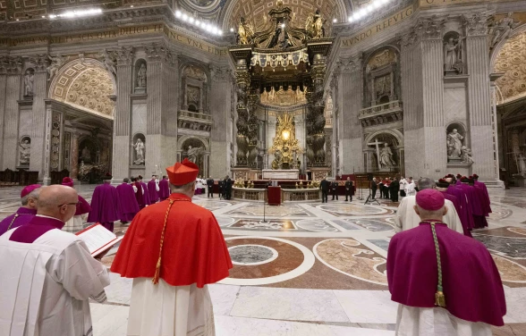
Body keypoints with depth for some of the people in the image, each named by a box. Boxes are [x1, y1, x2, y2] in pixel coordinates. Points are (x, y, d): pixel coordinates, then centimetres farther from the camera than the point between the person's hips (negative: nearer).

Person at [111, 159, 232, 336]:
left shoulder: (145, 214, -10)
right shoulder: (204, 217, -21)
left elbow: (131, 261, 0)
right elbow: (212, 264, -14)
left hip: (149, 296, 4)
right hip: (186, 298, -3)